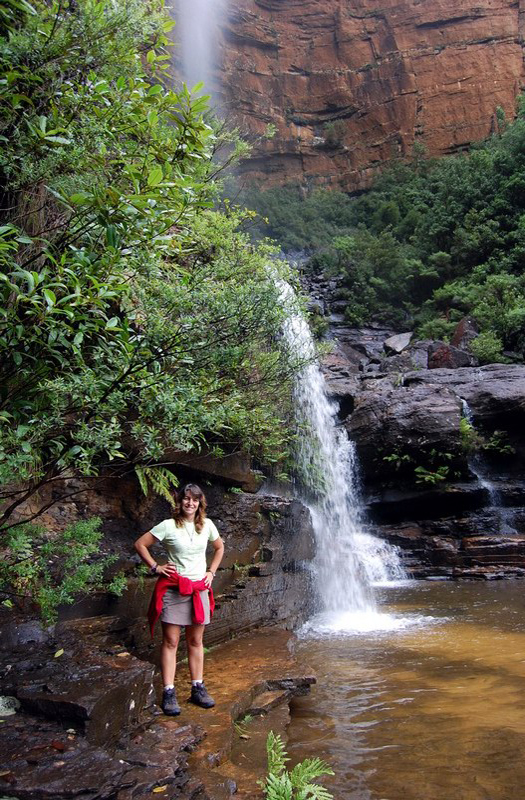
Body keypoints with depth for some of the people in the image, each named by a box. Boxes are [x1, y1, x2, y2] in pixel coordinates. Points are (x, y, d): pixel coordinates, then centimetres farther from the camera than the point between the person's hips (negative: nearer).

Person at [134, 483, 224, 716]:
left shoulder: (206, 525, 4)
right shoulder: (168, 526, -7)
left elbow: (219, 547, 20)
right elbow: (140, 544, -2)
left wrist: (211, 572, 11)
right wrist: (155, 567, -6)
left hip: (199, 589, 4)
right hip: (173, 589, -3)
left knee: (195, 641, 11)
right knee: (170, 642, -1)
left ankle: (198, 689, 20)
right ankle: (169, 693, 5)